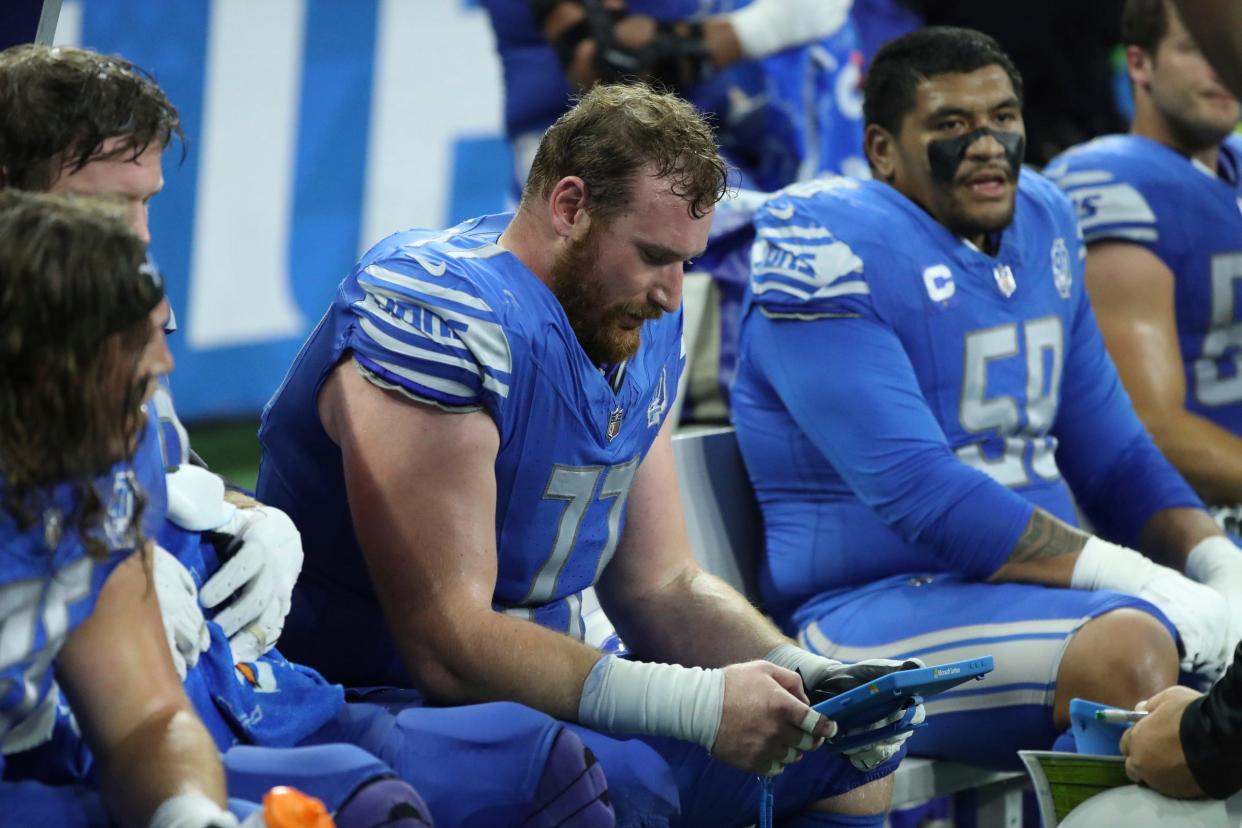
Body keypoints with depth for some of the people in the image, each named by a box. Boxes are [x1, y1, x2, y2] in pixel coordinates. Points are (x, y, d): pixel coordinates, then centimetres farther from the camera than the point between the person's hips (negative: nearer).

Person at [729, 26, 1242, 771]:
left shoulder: (1041, 221, 14)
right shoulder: (828, 251, -12)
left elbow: (1113, 457, 20)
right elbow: (918, 493, -22)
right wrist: (1152, 588, -24)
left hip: (1044, 587, 9)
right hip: (874, 608, -9)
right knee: (1128, 646, -33)